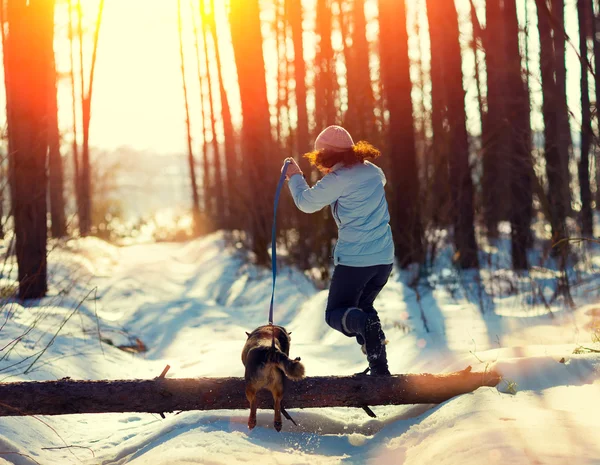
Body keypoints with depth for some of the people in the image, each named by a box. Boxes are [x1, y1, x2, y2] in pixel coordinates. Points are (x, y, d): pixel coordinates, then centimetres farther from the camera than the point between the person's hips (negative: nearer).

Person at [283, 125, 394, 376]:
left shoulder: (338, 179, -12)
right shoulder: (373, 171, 8)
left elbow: (306, 202, 0)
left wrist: (295, 176, 18)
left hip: (354, 259, -6)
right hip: (384, 258, 7)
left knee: (336, 313, 8)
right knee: (363, 306, 25)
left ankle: (364, 325, -28)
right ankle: (379, 367, 11)